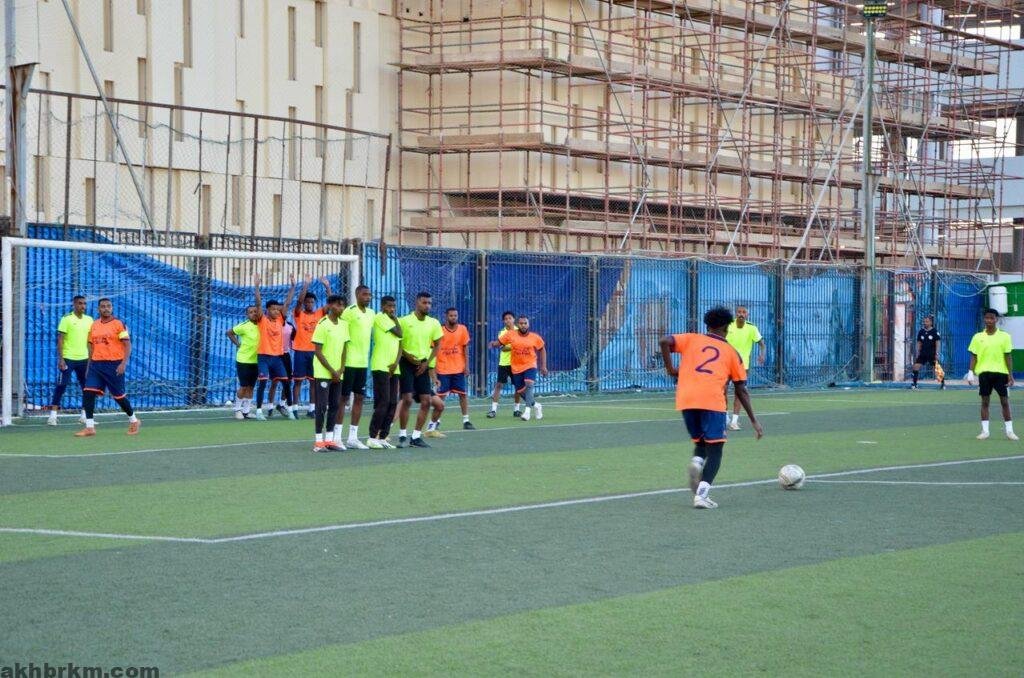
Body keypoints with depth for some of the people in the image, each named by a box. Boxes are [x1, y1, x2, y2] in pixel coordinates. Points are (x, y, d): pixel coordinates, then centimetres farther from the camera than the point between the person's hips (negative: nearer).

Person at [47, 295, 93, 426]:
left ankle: (85, 415, 16)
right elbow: (60, 340, -8)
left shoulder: (89, 320, 9)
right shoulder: (66, 319, -6)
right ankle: (53, 415, -6)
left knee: (86, 387, 7)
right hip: (68, 358, -5)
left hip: (84, 359, 5)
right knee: (61, 386, -7)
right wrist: (60, 359, -14)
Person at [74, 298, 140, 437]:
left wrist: (123, 363, -19)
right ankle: (90, 427, -7)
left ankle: (133, 420, 27)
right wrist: (89, 366, 16)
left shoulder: (119, 324, -5)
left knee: (119, 396, 4)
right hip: (96, 364, 5)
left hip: (114, 365, -5)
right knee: (88, 393, -10)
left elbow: (127, 345, -8)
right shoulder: (94, 326, 11)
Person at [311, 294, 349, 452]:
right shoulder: (323, 324, -11)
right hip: (323, 373, -6)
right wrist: (332, 371, -13)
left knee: (335, 406, 7)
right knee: (322, 406, -5)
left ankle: (329, 440, 13)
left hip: (337, 373, 6)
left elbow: (344, 348, 12)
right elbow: (318, 351, -12)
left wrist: (341, 369, -1)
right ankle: (318, 441, -2)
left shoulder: (344, 325, 8)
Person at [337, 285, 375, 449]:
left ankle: (353, 437, 13)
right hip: (349, 361, -7)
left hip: (363, 362, 7)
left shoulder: (371, 313, 12)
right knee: (343, 397, -2)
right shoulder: (349, 312, -11)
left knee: (359, 398, 8)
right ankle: (337, 436, 3)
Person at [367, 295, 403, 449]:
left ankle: (383, 437, 8)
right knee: (383, 402, -12)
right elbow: (399, 333, -10)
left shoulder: (393, 321, 20)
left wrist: (396, 363, -3)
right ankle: (372, 438, -8)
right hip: (381, 367, -8)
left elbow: (400, 345, 13)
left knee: (392, 403, 4)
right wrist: (395, 319, 4)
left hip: (393, 369, 8)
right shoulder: (380, 318, -4)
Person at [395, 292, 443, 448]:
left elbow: (437, 345, 13)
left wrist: (427, 362, 1)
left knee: (426, 401, 0)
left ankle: (416, 437, 9)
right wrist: (407, 355, -16)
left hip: (423, 365, 4)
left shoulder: (434, 323, 3)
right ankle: (402, 435, 0)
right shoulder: (404, 321, -8)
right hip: (407, 363, -4)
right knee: (407, 399, -11)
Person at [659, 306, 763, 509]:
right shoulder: (731, 352, 17)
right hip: (713, 401, -3)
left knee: (700, 443, 23)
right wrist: (754, 421, 20)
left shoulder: (692, 339, 19)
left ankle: (696, 462, -11)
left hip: (686, 400, 3)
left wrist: (670, 369, 9)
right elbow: (741, 390, 15)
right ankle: (701, 494, -16)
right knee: (714, 450, 3)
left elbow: (665, 341, 0)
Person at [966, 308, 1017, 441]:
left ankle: (1009, 431, 7)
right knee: (985, 401, 3)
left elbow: (1008, 357, 1)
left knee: (1004, 401, 1)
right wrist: (971, 372, -3)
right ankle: (985, 431, 7)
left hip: (1000, 372, -1)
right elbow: (974, 356, 7)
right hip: (984, 372, 1)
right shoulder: (978, 337, 6)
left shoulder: (1004, 336, 2)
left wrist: (1010, 375, -4)